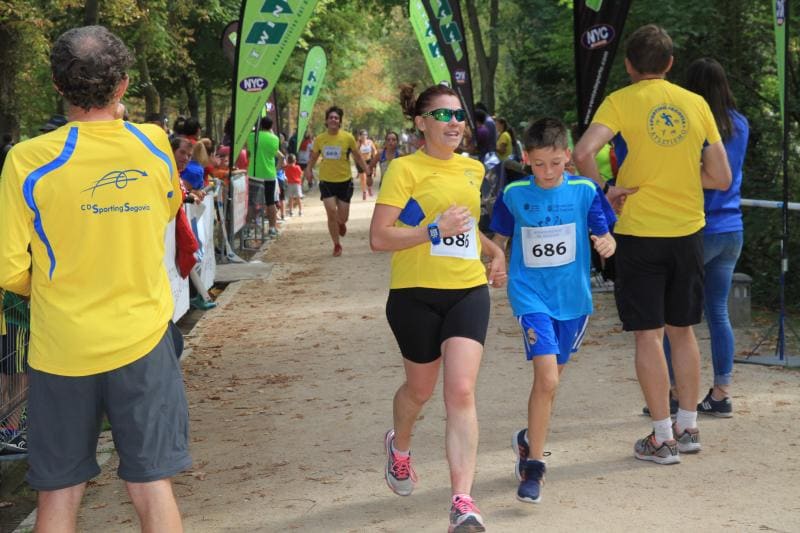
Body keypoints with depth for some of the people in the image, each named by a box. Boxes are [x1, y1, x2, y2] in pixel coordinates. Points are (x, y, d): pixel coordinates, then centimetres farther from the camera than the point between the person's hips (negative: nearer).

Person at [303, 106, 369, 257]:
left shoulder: (348, 138, -7)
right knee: (331, 212, -11)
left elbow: (358, 157, 3)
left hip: (344, 181, 0)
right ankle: (337, 245, 7)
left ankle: (341, 223, 44)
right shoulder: (319, 139, -2)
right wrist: (309, 169, -4)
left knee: (343, 217, 4)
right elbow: (313, 157, 13)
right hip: (326, 181, 1)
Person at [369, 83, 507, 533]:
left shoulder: (473, 169, 10)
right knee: (421, 388, 16)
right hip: (416, 294, -3)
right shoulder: (405, 169, -9)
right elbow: (378, 238, -15)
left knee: (461, 392, -12)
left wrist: (495, 251, 13)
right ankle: (399, 445, 50)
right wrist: (436, 230, -22)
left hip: (468, 291, 3)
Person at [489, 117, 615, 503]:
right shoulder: (514, 194, -4)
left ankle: (529, 438, 42)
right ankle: (533, 464, -8)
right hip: (531, 296, -2)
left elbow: (606, 238, -3)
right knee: (547, 378, -17)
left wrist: (607, 244, -25)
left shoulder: (584, 190, -5)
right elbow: (499, 238, 10)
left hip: (573, 298, 2)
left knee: (550, 379, 17)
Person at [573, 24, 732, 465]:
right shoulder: (696, 104, 4)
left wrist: (604, 190, -8)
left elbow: (583, 152, -23)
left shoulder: (621, 101, -6)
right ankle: (688, 427, 24)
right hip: (688, 230, 4)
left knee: (648, 335, 3)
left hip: (639, 233, -4)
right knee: (682, 330, 17)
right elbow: (722, 178, 5)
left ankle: (662, 439, 6)